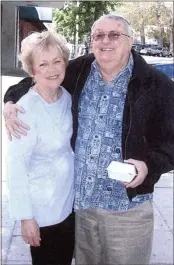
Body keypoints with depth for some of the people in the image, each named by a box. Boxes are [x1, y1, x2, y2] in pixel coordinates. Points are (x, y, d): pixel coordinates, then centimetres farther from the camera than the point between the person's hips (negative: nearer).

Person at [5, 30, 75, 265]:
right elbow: (16, 165, -20)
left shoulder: (67, 97, -3)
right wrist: (25, 215, -19)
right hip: (43, 208, -6)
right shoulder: (27, 108, -22)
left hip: (69, 200, 6)